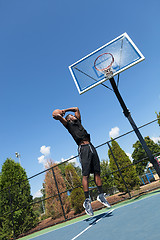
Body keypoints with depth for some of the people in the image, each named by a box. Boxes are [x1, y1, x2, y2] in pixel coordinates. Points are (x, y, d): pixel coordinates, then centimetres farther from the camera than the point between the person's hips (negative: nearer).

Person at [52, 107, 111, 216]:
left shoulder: (78, 122, 26)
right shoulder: (69, 124, 9)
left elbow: (76, 108, 35)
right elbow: (57, 116, -1)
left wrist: (64, 110, 35)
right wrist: (59, 115, 22)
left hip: (91, 147, 6)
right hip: (83, 148, -6)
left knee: (97, 172, 7)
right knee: (86, 175, -8)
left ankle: (101, 195, 19)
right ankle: (87, 200, 0)